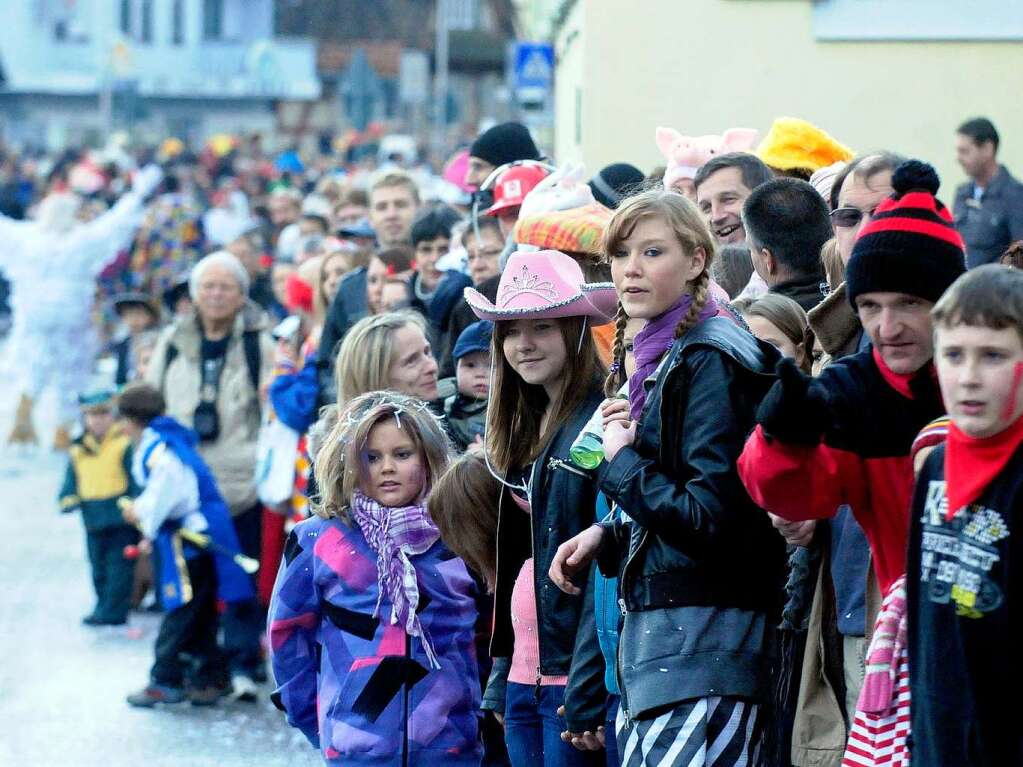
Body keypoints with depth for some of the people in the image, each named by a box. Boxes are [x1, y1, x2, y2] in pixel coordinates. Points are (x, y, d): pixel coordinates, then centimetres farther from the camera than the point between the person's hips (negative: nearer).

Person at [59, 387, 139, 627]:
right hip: (94, 521, 6)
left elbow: (137, 479, -8)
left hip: (121, 518, -6)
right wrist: (68, 498, -4)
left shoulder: (125, 444, -8)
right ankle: (105, 607, 26)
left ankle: (112, 611, -2)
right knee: (99, 569, 14)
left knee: (118, 567, -4)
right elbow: (72, 480, 15)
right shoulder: (78, 450, 9)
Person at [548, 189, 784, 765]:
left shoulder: (710, 362, -12)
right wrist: (607, 536, 10)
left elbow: (712, 519, -18)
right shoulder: (662, 357, 16)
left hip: (702, 645, -9)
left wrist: (621, 463, -8)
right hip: (654, 629, 9)